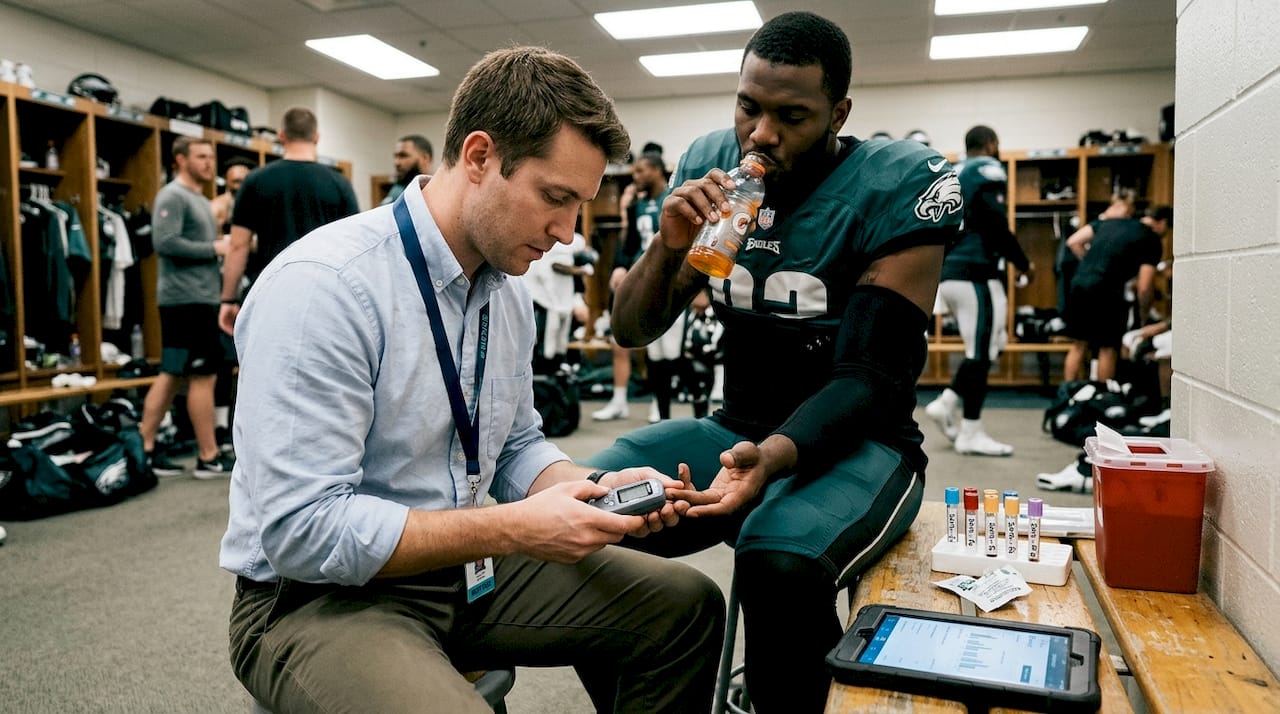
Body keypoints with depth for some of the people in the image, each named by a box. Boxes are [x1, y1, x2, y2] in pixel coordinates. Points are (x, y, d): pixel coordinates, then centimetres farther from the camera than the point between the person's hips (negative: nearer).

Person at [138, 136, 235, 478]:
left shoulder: (200, 199, 20)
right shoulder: (173, 196, -10)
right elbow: (165, 243, -22)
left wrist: (225, 245, 6)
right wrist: (214, 248, -15)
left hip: (199, 298, 10)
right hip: (187, 299, -10)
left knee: (173, 375, 11)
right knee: (203, 376, -5)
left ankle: (144, 449, 16)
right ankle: (209, 457, 2)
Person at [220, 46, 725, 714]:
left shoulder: (508, 291, 3)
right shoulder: (319, 285, -23)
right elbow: (301, 530, -25)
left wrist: (594, 489, -8)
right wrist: (516, 529, -25)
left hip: (462, 567, 8)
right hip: (318, 597, -7)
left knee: (687, 605, 3)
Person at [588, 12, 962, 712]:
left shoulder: (899, 187, -12)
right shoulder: (710, 166, 1)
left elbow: (867, 377, -16)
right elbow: (630, 329, 3)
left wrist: (772, 458, -34)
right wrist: (668, 244, -17)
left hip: (855, 442, -4)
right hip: (736, 429, 5)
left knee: (779, 563, -35)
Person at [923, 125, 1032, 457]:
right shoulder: (988, 171, -5)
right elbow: (996, 226, -15)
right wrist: (1023, 263, -4)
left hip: (949, 275, 9)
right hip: (976, 274, -9)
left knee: (990, 345, 17)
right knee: (982, 353, -2)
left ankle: (947, 403, 7)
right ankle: (971, 433, 2)